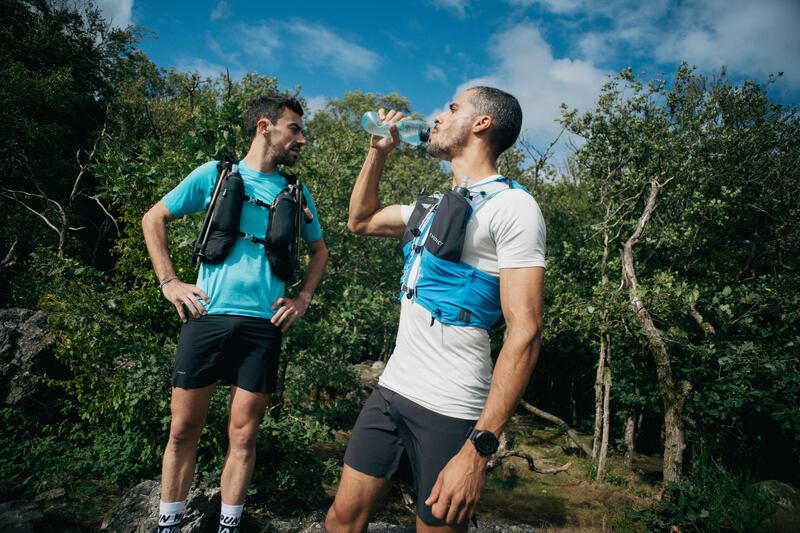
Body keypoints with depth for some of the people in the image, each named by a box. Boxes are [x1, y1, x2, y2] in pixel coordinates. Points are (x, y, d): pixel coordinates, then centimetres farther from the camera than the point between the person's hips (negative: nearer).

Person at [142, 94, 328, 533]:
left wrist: (303, 297, 10)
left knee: (243, 436, 5)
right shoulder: (214, 174, 5)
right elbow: (153, 219, 11)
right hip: (206, 315, -1)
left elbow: (319, 249, 24)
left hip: (263, 324, 1)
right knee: (183, 429, 6)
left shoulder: (296, 193, 12)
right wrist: (169, 282, 2)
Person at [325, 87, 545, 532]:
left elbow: (525, 331, -19)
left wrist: (479, 448, -24)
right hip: (390, 389, 7)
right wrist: (379, 151, 18)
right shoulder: (435, 207, 15)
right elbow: (361, 221, 30)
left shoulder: (512, 206, -11)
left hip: (449, 411, -7)